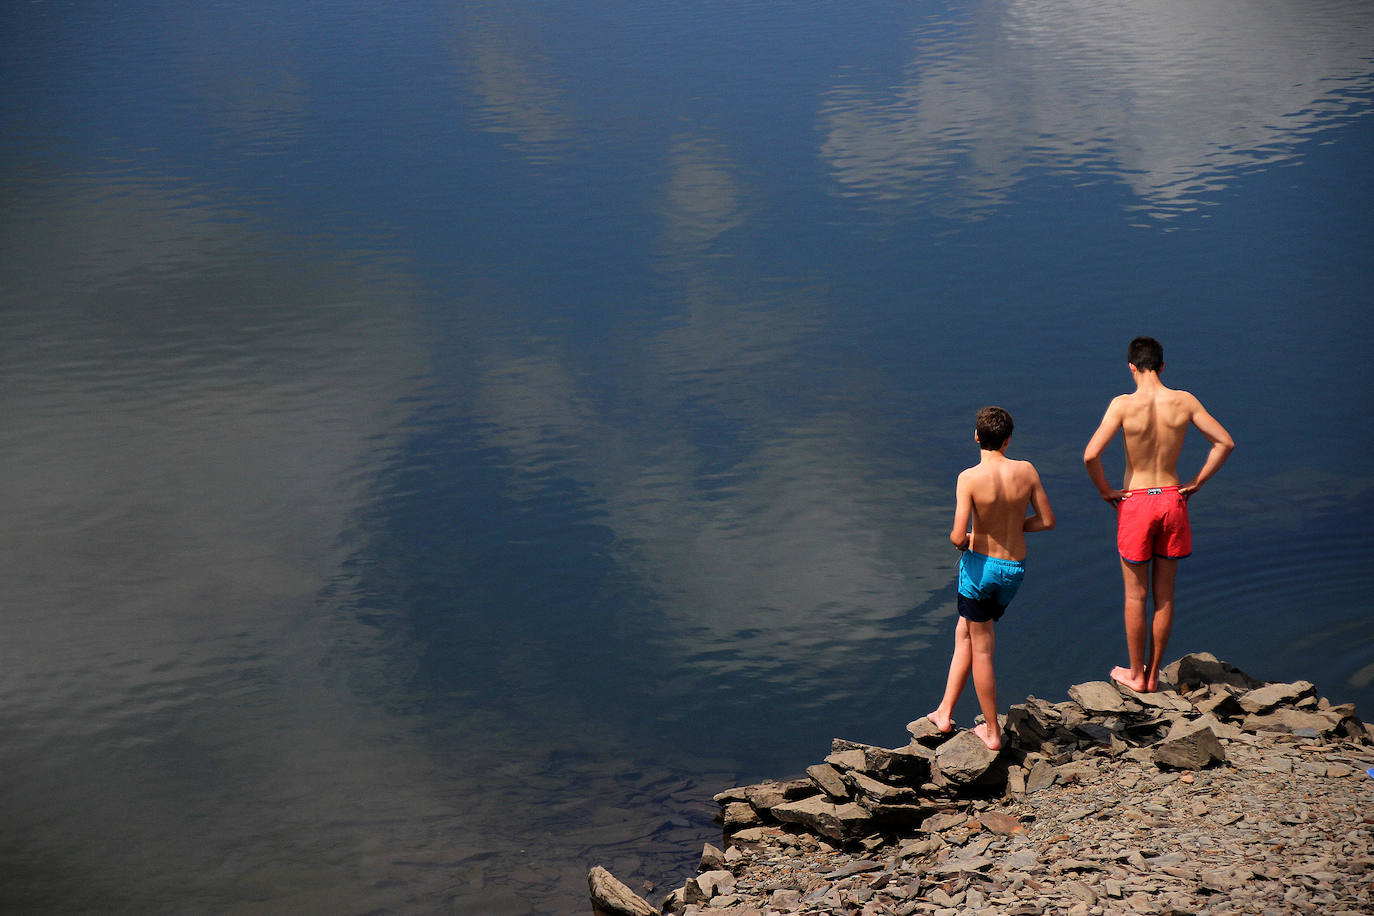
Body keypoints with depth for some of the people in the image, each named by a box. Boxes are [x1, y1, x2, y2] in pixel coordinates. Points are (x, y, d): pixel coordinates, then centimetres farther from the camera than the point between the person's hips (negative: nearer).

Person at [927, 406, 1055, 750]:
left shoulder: (970, 478, -18)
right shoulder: (1026, 471, -7)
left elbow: (958, 537, -22)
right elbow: (1047, 520, 1)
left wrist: (960, 540, 2)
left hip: (980, 565, -4)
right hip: (1015, 568, 4)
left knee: (981, 649, 9)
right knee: (964, 632, 23)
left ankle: (992, 732, 17)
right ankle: (944, 712, 25)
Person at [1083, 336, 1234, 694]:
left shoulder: (1123, 404, -15)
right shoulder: (1184, 402, -6)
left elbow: (1090, 455, -22)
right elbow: (1225, 442, -3)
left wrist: (1104, 490, -6)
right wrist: (1196, 483, 4)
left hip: (1135, 503, -3)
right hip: (1172, 500, 3)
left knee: (1135, 596, 11)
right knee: (1164, 595, 13)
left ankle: (1136, 674, 21)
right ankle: (1153, 674, 23)